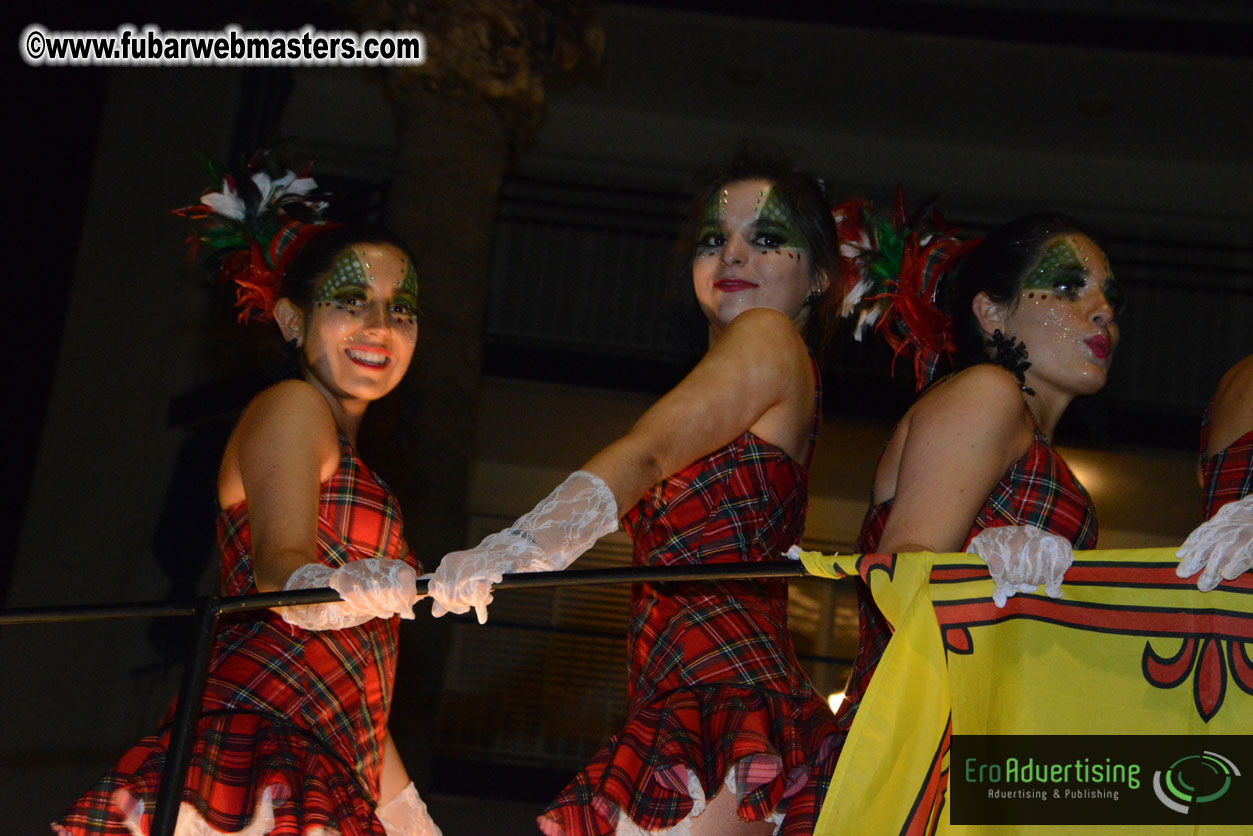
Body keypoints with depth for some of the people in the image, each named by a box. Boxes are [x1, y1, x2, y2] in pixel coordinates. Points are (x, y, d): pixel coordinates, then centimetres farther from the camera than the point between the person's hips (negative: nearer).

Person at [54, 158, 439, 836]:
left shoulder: (347, 460, 28)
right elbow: (278, 567, -16)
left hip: (322, 780, 8)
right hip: (249, 749, -8)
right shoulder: (293, 407, 1)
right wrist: (343, 590, -38)